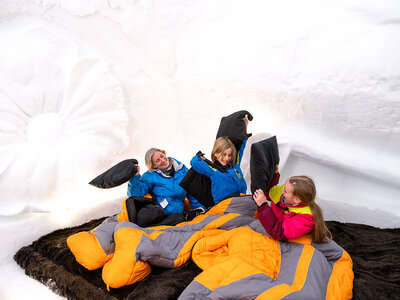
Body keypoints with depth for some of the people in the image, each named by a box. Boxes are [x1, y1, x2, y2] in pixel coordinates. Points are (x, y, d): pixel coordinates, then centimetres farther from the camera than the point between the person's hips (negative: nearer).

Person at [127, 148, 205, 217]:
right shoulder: (150, 176, 1)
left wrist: (198, 207, 13)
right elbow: (136, 194, -4)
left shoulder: (181, 168, 10)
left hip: (178, 214, 1)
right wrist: (135, 176, -15)